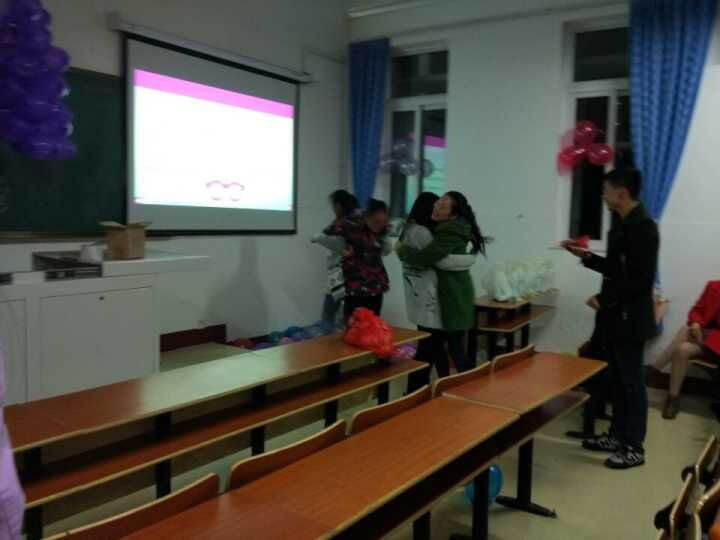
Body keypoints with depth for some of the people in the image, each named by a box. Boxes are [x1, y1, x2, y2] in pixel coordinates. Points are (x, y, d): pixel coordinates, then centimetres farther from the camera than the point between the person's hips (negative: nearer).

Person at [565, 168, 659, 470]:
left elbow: (641, 278, -22)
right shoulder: (621, 224, 12)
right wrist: (586, 257, 12)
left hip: (630, 318, -9)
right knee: (616, 379, 16)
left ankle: (634, 447, 12)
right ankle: (617, 435, 27)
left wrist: (604, 299, -17)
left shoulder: (643, 227, -17)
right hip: (614, 315, 9)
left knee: (631, 381, 1)